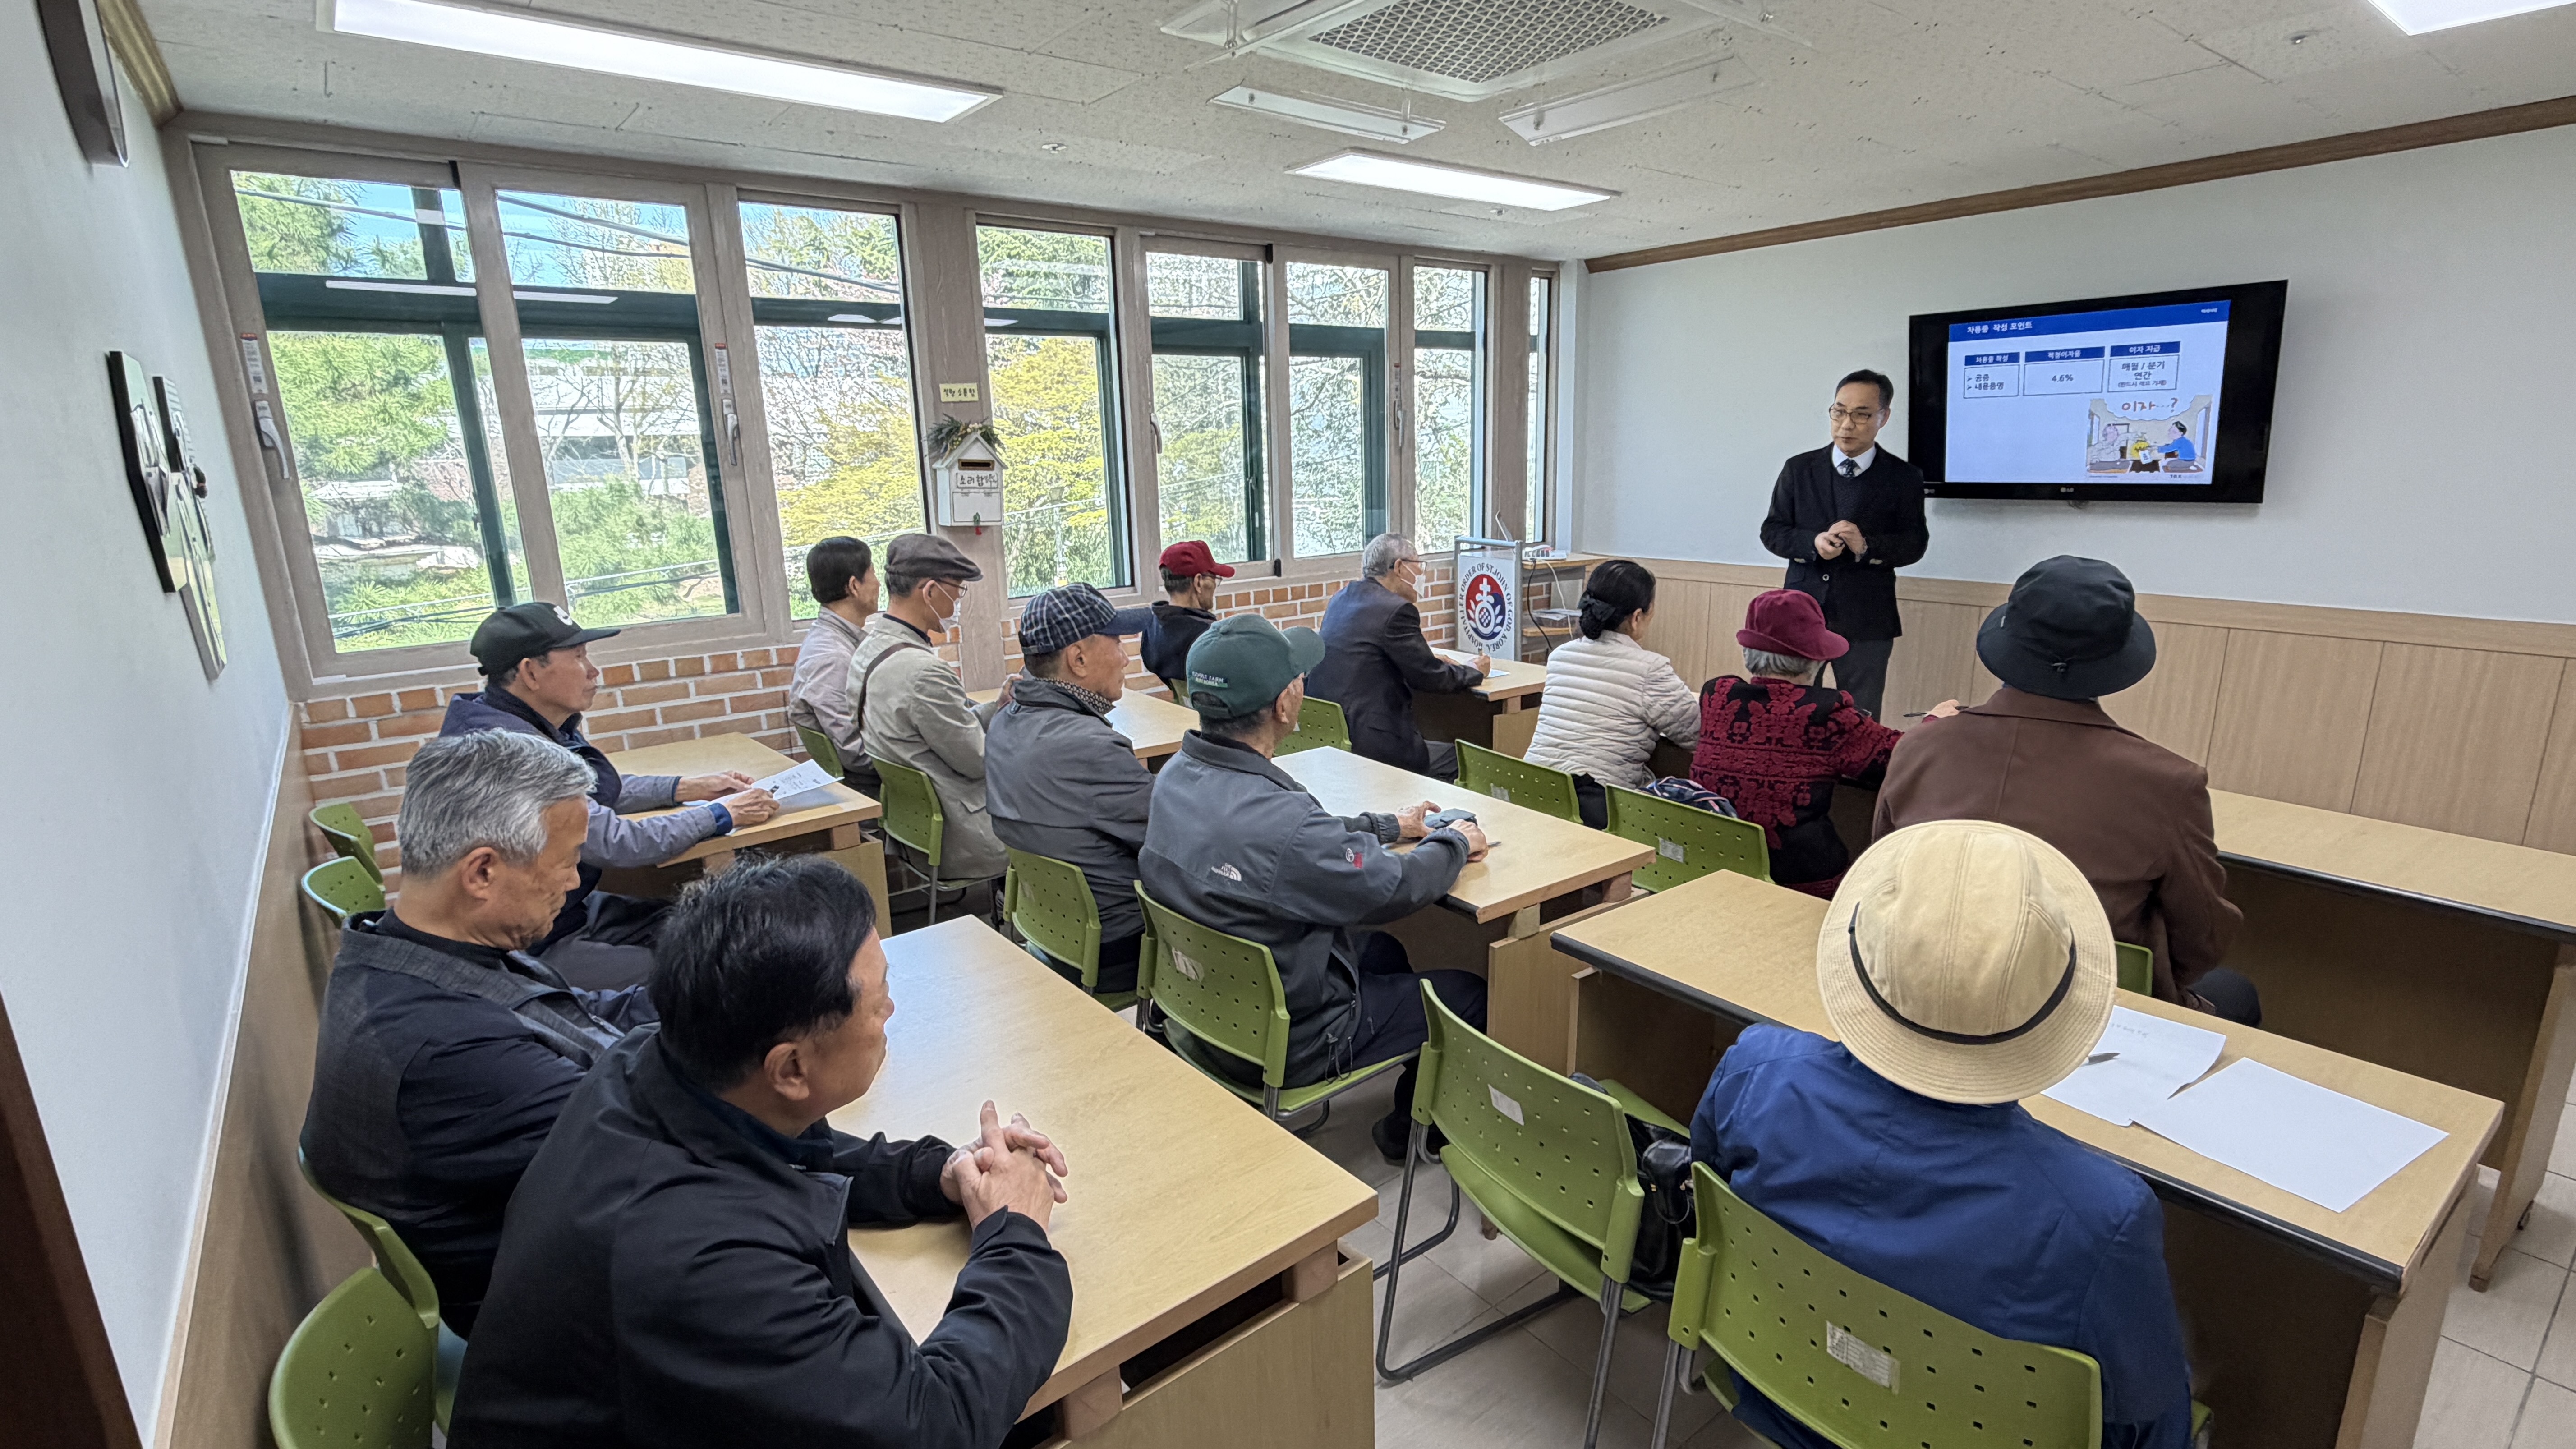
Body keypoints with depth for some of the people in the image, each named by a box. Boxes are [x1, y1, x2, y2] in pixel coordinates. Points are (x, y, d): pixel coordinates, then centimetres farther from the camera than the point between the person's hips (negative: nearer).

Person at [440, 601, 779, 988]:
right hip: (533, 948, -10)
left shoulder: (534, 727, 3)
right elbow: (616, 843, -26)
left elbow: (599, 789, 20)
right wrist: (722, 815, -16)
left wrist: (688, 788, 8)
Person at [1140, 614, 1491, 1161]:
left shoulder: (1178, 774, -9)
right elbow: (1395, 889, -21)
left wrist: (1391, 824, 16)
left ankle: (1407, 1102, 46)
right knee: (1471, 993, 10)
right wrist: (1454, 842, -1)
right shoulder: (1276, 818, -37)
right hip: (1286, 1044, -8)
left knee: (1383, 949, 28)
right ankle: (1411, 1129, 34)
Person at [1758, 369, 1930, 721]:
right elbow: (1772, 532, 4)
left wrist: (1867, 547, -19)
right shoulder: (1799, 469, 6)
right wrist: (1812, 543, -16)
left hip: (1867, 619, -1)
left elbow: (1915, 543, 1)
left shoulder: (1904, 477, 3)